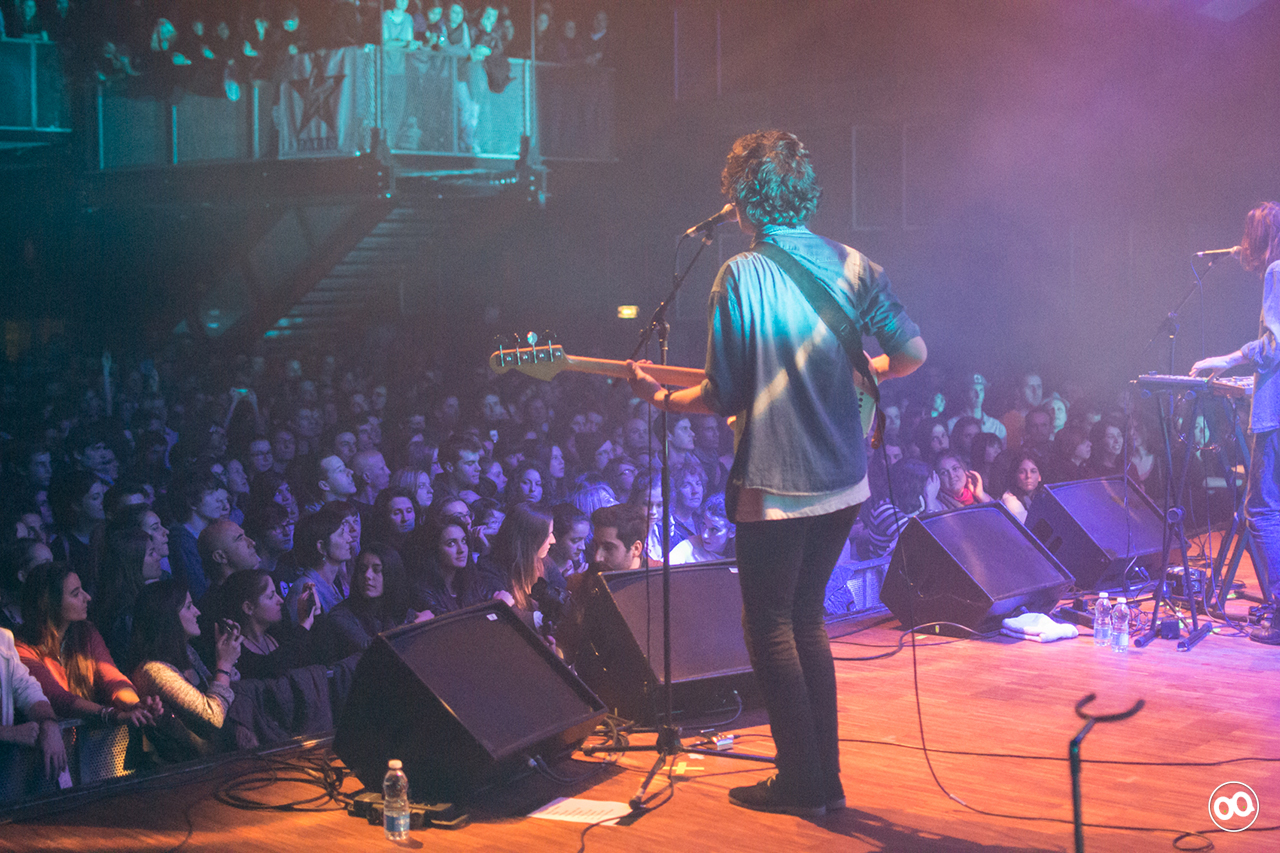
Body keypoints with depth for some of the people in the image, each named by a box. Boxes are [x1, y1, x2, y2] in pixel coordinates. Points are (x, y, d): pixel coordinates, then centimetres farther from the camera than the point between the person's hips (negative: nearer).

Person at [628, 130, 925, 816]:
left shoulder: (741, 275, -14)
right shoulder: (853, 265, 1)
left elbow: (723, 397, -13)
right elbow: (911, 353, 1)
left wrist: (660, 397, 4)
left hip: (775, 483, -6)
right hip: (845, 480, 6)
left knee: (768, 624, 7)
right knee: (805, 616, 19)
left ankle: (803, 781, 8)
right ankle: (824, 775, 21)